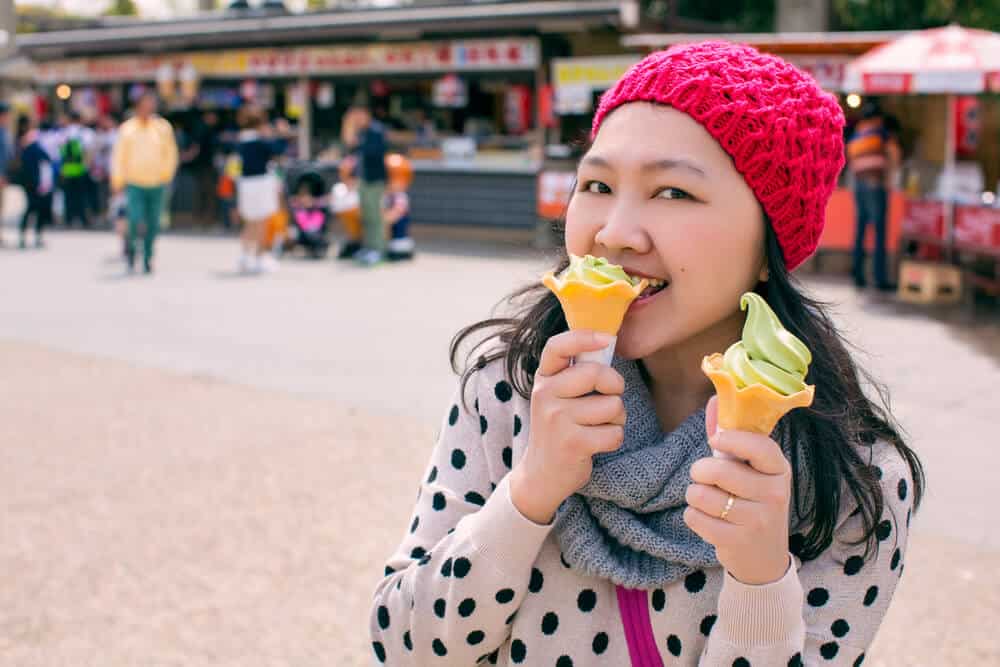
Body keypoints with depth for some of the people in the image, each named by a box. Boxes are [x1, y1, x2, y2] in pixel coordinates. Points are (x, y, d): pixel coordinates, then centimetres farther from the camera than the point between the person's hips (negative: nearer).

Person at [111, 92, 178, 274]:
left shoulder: (163, 127, 4)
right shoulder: (127, 129, 0)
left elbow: (171, 152, 12)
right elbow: (119, 155, 2)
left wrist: (167, 172, 1)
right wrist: (118, 179, -3)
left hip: (157, 184, 2)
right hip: (134, 183, -2)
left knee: (153, 224, 6)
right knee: (135, 220, -13)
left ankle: (147, 258, 20)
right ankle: (131, 248, 13)